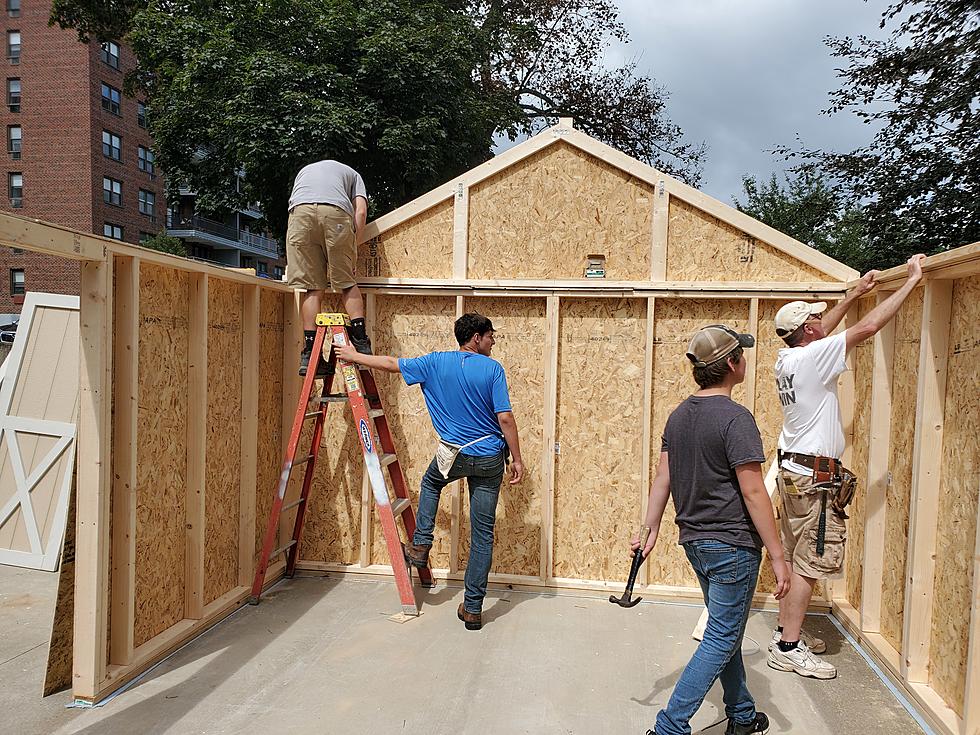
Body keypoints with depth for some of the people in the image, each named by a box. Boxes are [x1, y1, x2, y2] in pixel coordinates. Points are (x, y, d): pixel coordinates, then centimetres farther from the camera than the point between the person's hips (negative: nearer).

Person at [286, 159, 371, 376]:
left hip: (300, 212, 1)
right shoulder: (351, 173, 35)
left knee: (311, 286, 1)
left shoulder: (304, 170, 43)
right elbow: (361, 210, 17)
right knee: (347, 282, 7)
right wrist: (352, 244, 22)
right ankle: (361, 340, -4)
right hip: (337, 211, -1)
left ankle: (309, 352, -5)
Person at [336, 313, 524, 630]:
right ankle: (473, 608, 11)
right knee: (483, 533, 6)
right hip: (490, 458, -1)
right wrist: (517, 459, -3)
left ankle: (420, 545, 26)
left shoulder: (436, 363, -1)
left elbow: (391, 363, 10)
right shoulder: (493, 369, -8)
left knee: (430, 483, 36)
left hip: (455, 454, 1)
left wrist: (355, 356, 26)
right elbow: (505, 418, -12)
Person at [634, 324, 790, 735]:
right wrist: (777, 556, -14)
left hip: (695, 542, 8)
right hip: (732, 546, -8)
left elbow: (662, 478, 7)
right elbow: (753, 492, -19)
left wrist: (651, 529, 11)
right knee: (721, 640, 3)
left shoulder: (679, 416, 5)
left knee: (726, 632, 21)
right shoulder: (736, 418, -19)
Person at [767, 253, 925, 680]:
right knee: (811, 564, -3)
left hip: (794, 471, 9)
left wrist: (854, 294, 28)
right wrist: (911, 282, -9)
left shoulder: (787, 358, 7)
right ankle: (788, 649, 3)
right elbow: (868, 327, -19)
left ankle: (786, 630, 26)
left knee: (797, 559, 16)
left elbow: (822, 332, 26)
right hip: (816, 478, -9)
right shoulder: (813, 358, -17)